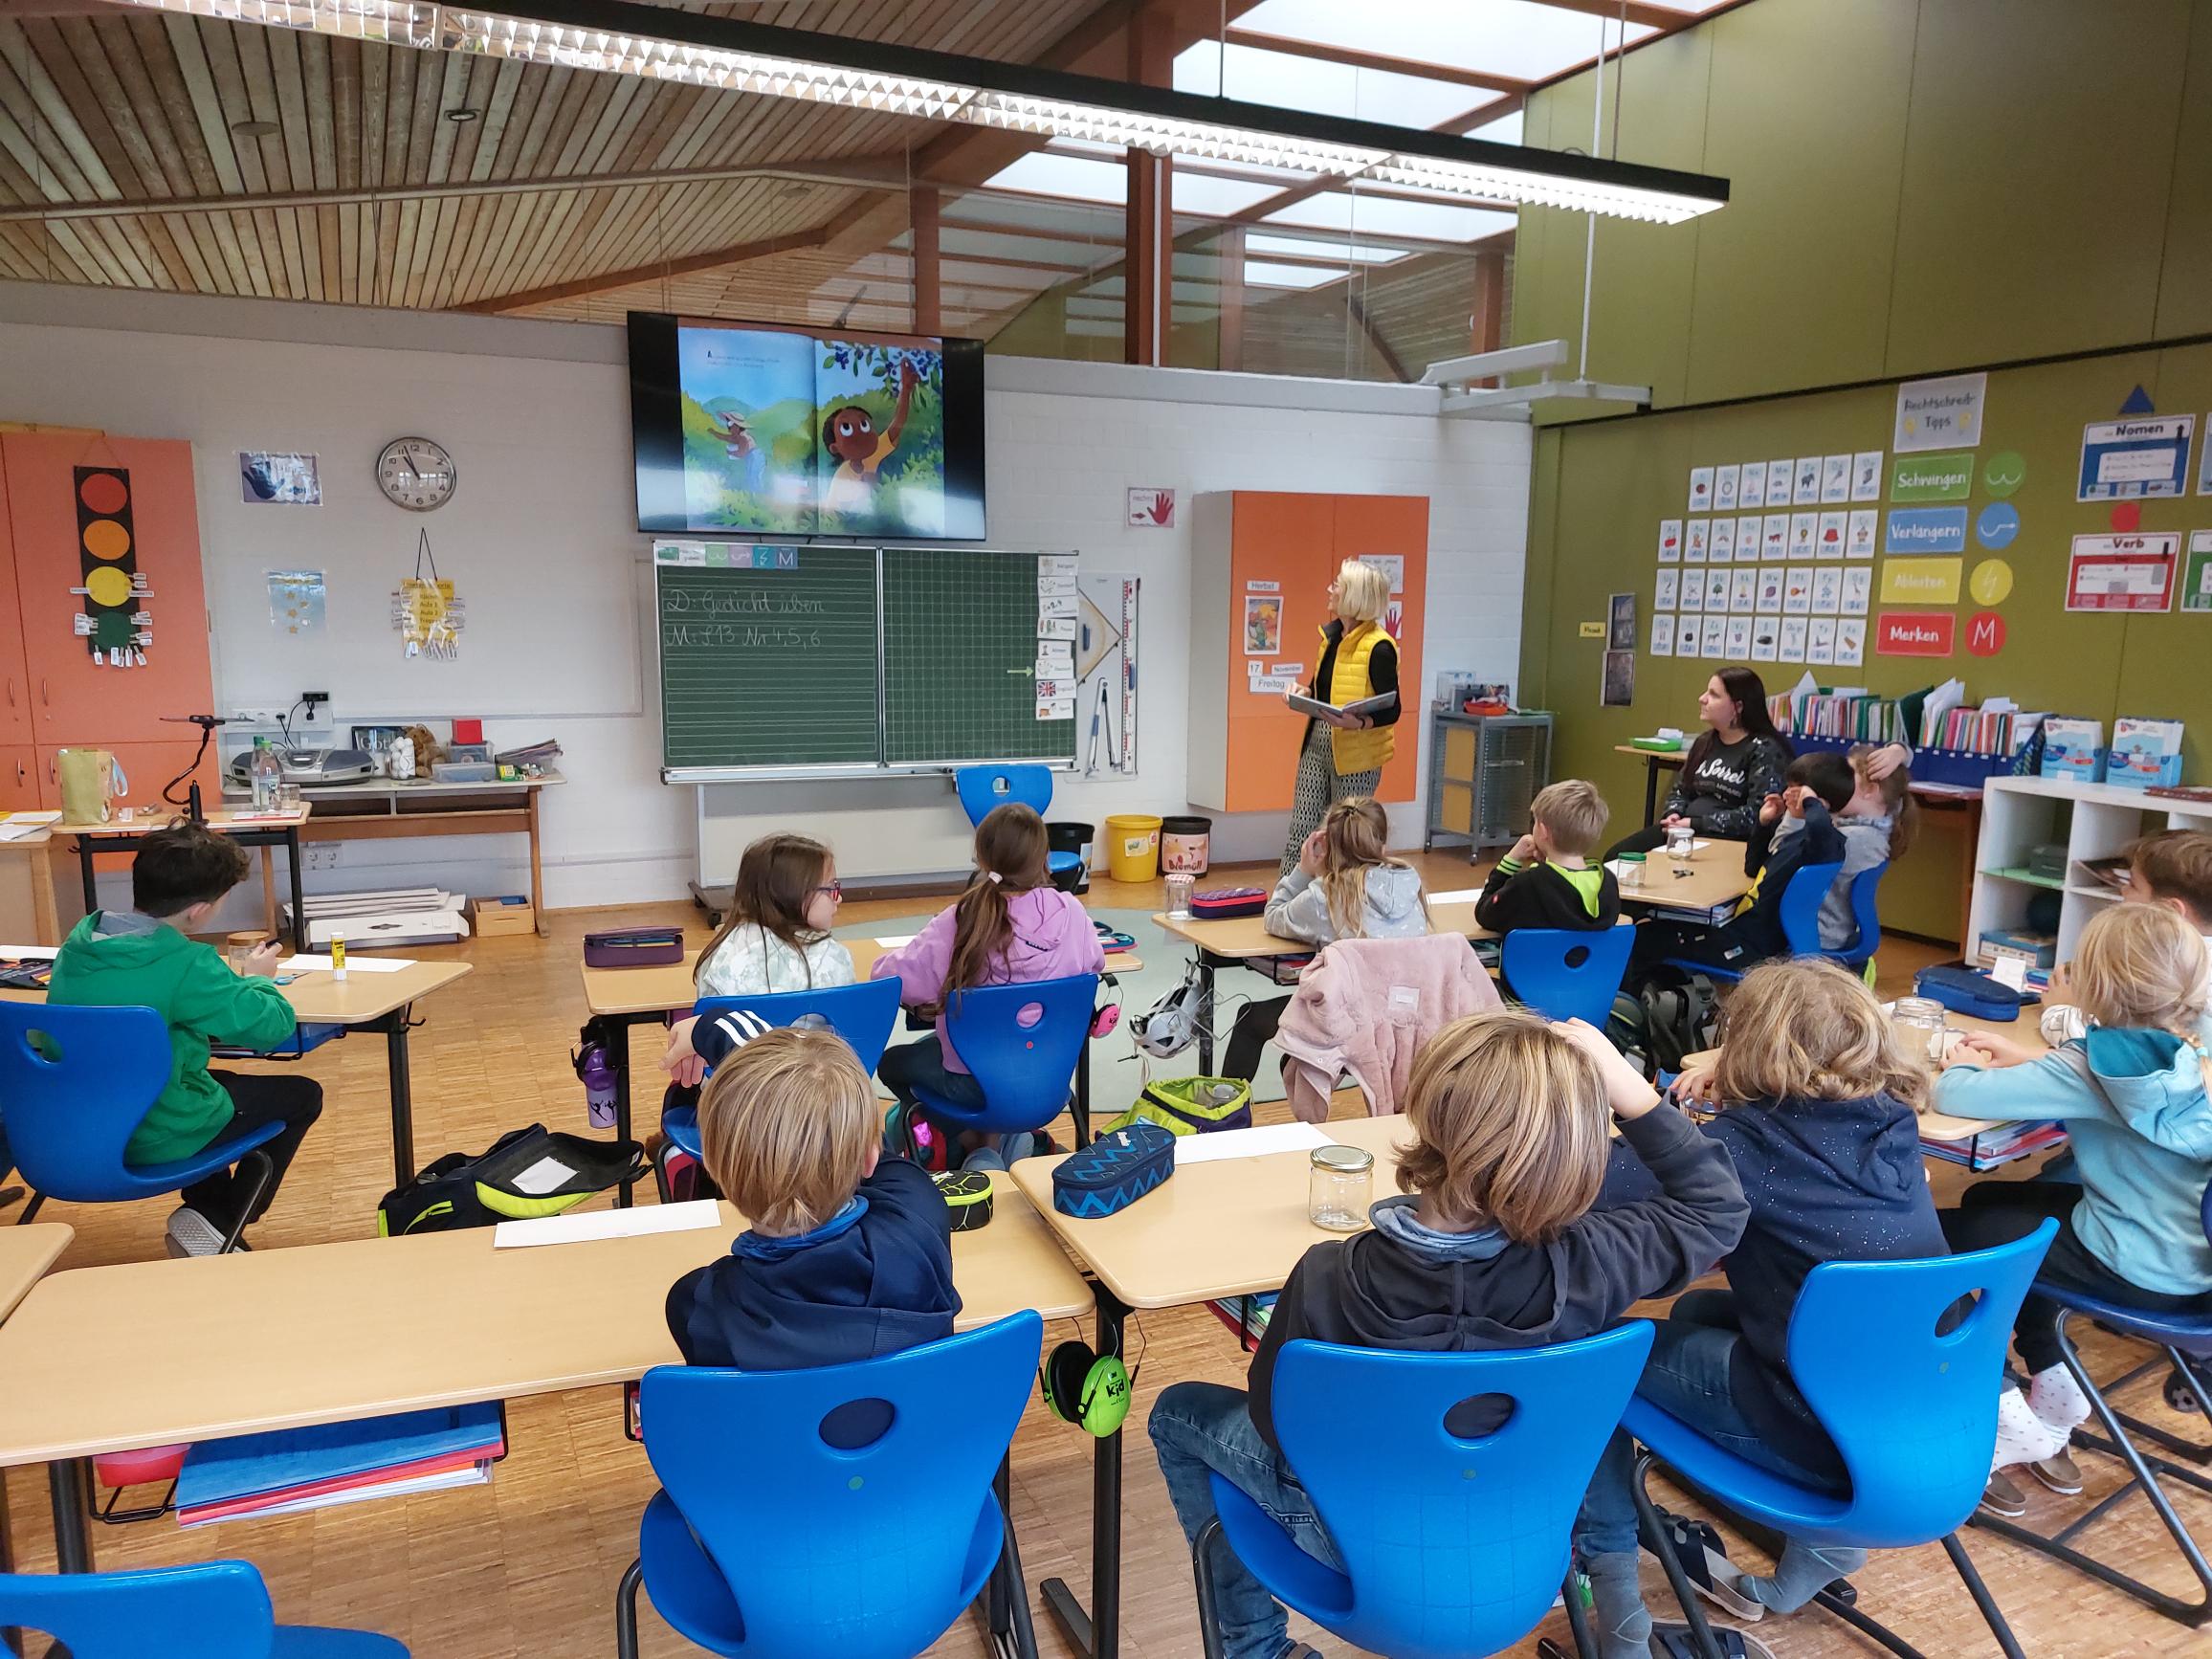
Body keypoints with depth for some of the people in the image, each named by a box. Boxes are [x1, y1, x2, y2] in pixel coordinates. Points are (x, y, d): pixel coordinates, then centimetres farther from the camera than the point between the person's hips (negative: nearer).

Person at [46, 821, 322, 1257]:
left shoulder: (80, 938, -4)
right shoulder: (186, 963, -26)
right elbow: (273, 1026, -20)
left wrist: (229, 979, 6)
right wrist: (255, 979, -1)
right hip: (153, 1140, -7)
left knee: (223, 1082, 33)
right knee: (303, 1095, 13)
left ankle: (205, 1205, 32)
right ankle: (217, 1224, 9)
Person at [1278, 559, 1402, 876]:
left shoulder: (1378, 647, -16)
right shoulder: (1331, 634, 8)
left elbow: (1392, 710, -15)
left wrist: (1357, 723, -31)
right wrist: (1303, 694, 2)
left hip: (1354, 752, -7)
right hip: (1317, 741, 7)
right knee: (1301, 830, 6)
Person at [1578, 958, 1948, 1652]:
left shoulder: (1749, 1144, -19)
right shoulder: (1890, 1121, -1)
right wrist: (1735, 1097, 12)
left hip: (1829, 1435, -7)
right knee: (1697, 1311, 27)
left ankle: (1609, 1572, 15)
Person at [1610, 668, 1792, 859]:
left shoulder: (1765, 750, -8)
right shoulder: (1705, 741, 15)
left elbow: (1756, 815, -18)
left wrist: (1696, 824, -18)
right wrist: (1673, 815, -2)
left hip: (1728, 840, -7)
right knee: (1617, 856, -12)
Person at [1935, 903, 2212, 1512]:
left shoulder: (2095, 1065, -23)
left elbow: (1952, 1095, -23)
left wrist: (1965, 1067, -2)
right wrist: (2024, 1060, 12)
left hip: (2142, 1273, -8)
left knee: (1942, 1234, 8)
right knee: (1989, 1200, 23)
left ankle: (2004, 1416, 19)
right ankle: (2054, 1392, 28)